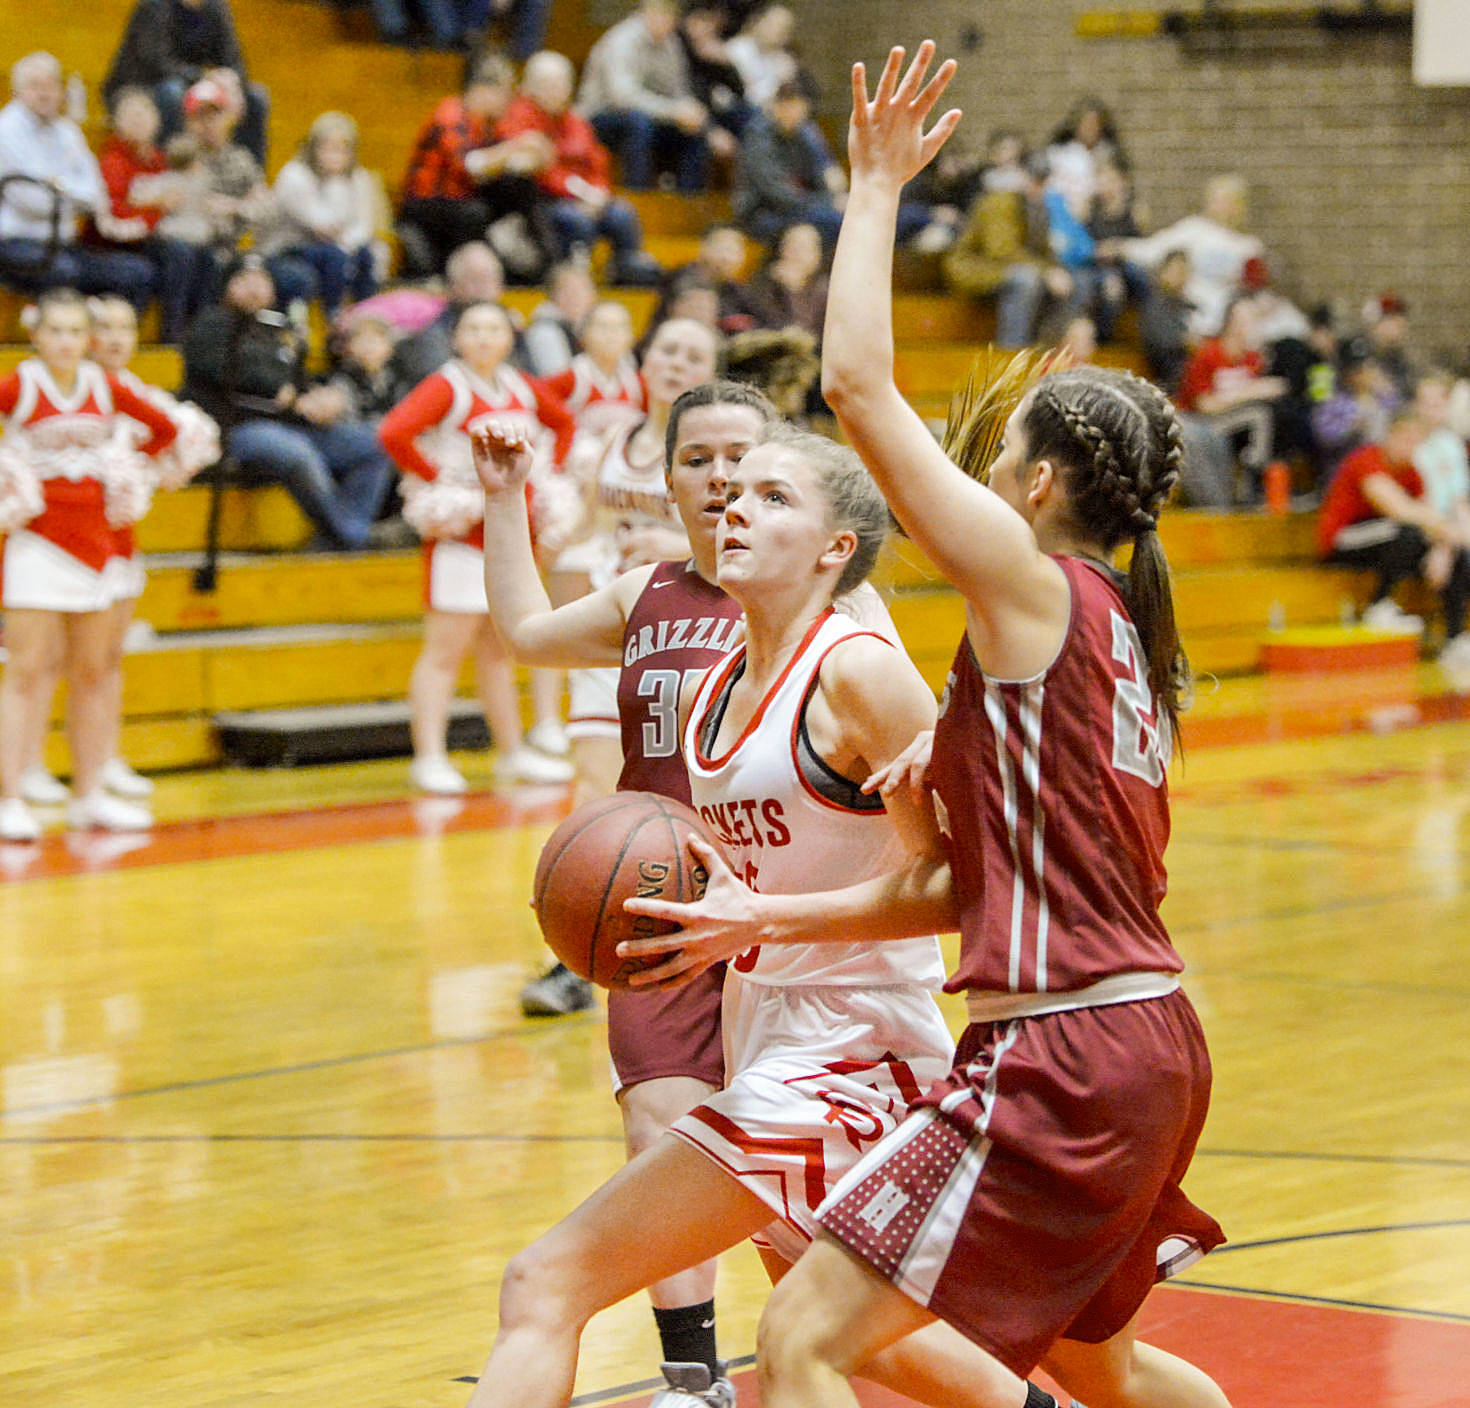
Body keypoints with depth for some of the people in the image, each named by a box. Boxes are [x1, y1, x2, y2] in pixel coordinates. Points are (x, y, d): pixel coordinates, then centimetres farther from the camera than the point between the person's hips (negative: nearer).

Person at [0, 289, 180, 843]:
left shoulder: (106, 387, 4)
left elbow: (165, 428, 18)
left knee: (93, 671, 9)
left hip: (98, 540, 5)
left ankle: (89, 795, 18)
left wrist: (131, 467, 8)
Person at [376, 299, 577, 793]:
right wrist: (435, 480, -17)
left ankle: (513, 752, 22)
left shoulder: (522, 389, 12)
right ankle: (430, 758, -8)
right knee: (446, 649, -7)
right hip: (462, 534, -7)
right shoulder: (447, 387, -9)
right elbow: (393, 433, -23)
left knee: (498, 649, 15)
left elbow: (563, 423, 30)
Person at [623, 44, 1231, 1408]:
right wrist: (765, 919, 11)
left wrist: (878, 183, -3)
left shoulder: (1032, 586, -10)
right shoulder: (1120, 632, 15)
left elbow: (857, 382, -14)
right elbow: (957, 890, 16)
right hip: (1151, 1047, 10)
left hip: (1060, 1062, -10)